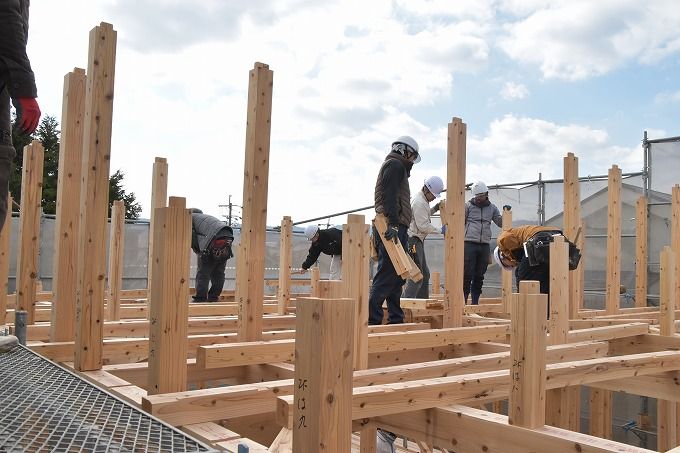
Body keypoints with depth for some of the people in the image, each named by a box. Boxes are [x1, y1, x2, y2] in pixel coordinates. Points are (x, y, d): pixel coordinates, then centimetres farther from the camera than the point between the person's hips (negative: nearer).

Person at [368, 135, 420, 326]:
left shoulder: (391, 166, 30)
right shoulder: (395, 165, -2)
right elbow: (390, 197, -17)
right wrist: (393, 224, -27)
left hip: (392, 229, 11)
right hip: (393, 228, -11)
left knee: (396, 276, 12)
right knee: (387, 274, -13)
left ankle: (396, 318, 16)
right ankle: (372, 318, -14)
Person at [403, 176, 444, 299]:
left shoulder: (423, 199, 14)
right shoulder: (419, 202, -18)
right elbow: (423, 226, -19)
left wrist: (435, 208, 12)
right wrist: (440, 230, -10)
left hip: (417, 240, 11)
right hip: (413, 239, -11)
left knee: (424, 273, 15)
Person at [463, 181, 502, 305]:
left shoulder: (492, 208, 15)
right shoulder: (468, 206, 5)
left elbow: (501, 223, 18)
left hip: (484, 245, 3)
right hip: (469, 243, -3)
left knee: (479, 276, 7)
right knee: (467, 275, -5)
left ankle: (475, 301, 14)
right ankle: (463, 301, 0)